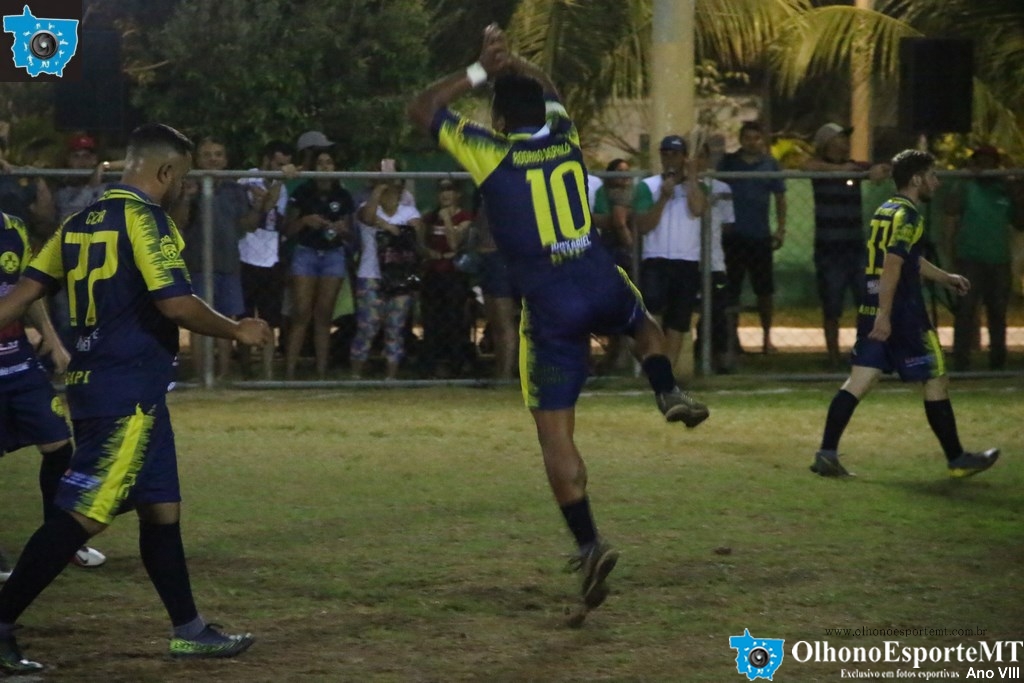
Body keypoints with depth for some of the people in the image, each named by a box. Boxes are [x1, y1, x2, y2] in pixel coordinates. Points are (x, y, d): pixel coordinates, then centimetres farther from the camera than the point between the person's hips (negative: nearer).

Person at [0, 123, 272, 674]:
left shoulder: (81, 221, 13)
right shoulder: (144, 218, -12)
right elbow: (176, 303, -20)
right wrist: (238, 331, -5)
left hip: (91, 381, 9)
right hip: (129, 390, -9)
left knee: (160, 507, 15)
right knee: (83, 514, -10)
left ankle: (188, 630, 21)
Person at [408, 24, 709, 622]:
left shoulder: (490, 153, -5)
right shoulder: (565, 137, 8)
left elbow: (423, 110, 9)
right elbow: (546, 87, 31)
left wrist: (480, 73, 13)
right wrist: (511, 63, 19)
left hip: (550, 305, -4)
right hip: (604, 283, 4)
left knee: (555, 434, -2)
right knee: (644, 322, 39)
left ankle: (590, 544, -14)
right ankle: (670, 393, 12)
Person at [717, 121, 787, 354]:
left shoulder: (770, 164, 6)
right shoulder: (728, 162, 3)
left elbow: (780, 197, 9)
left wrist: (780, 229, 1)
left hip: (760, 236, 1)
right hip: (733, 236, -1)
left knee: (764, 290, 5)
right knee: (731, 290, 2)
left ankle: (766, 336, 16)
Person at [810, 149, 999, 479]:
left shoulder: (885, 212, 17)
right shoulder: (907, 216, -13)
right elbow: (892, 265, -22)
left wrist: (945, 277, 41)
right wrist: (884, 314, -27)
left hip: (872, 309, 9)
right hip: (901, 313, -9)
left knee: (861, 380, 4)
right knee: (936, 379, 3)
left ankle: (826, 454, -5)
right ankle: (957, 459, 11)